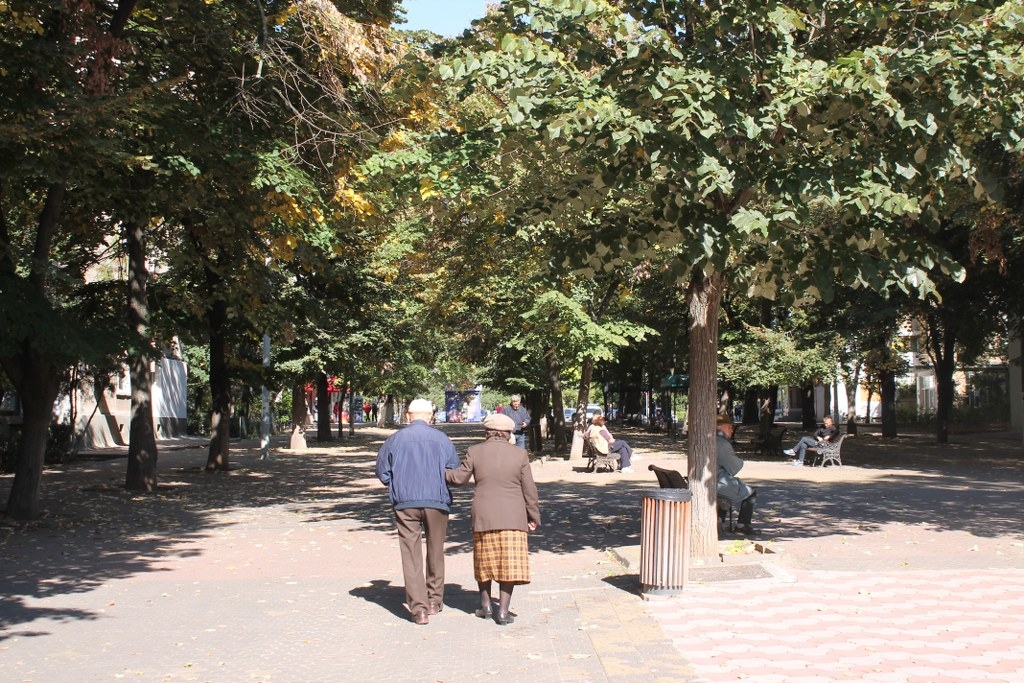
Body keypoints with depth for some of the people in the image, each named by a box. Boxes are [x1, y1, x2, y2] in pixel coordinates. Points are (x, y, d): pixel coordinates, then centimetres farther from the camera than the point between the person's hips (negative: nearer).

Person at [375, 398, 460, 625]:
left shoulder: (395, 439, 1)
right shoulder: (441, 438, -1)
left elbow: (382, 472, 6)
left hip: (405, 504, 0)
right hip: (437, 502, 0)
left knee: (411, 555, 1)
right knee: (435, 552, 16)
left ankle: (418, 608, -6)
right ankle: (434, 600, 26)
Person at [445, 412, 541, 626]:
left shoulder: (475, 452, -2)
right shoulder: (519, 454, -1)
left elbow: (458, 478, 2)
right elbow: (529, 490, 2)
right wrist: (533, 516, 11)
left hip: (483, 516, 1)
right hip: (512, 517, -1)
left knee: (484, 560, 18)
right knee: (509, 563, 3)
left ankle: (486, 604, 24)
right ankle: (503, 610, 0)